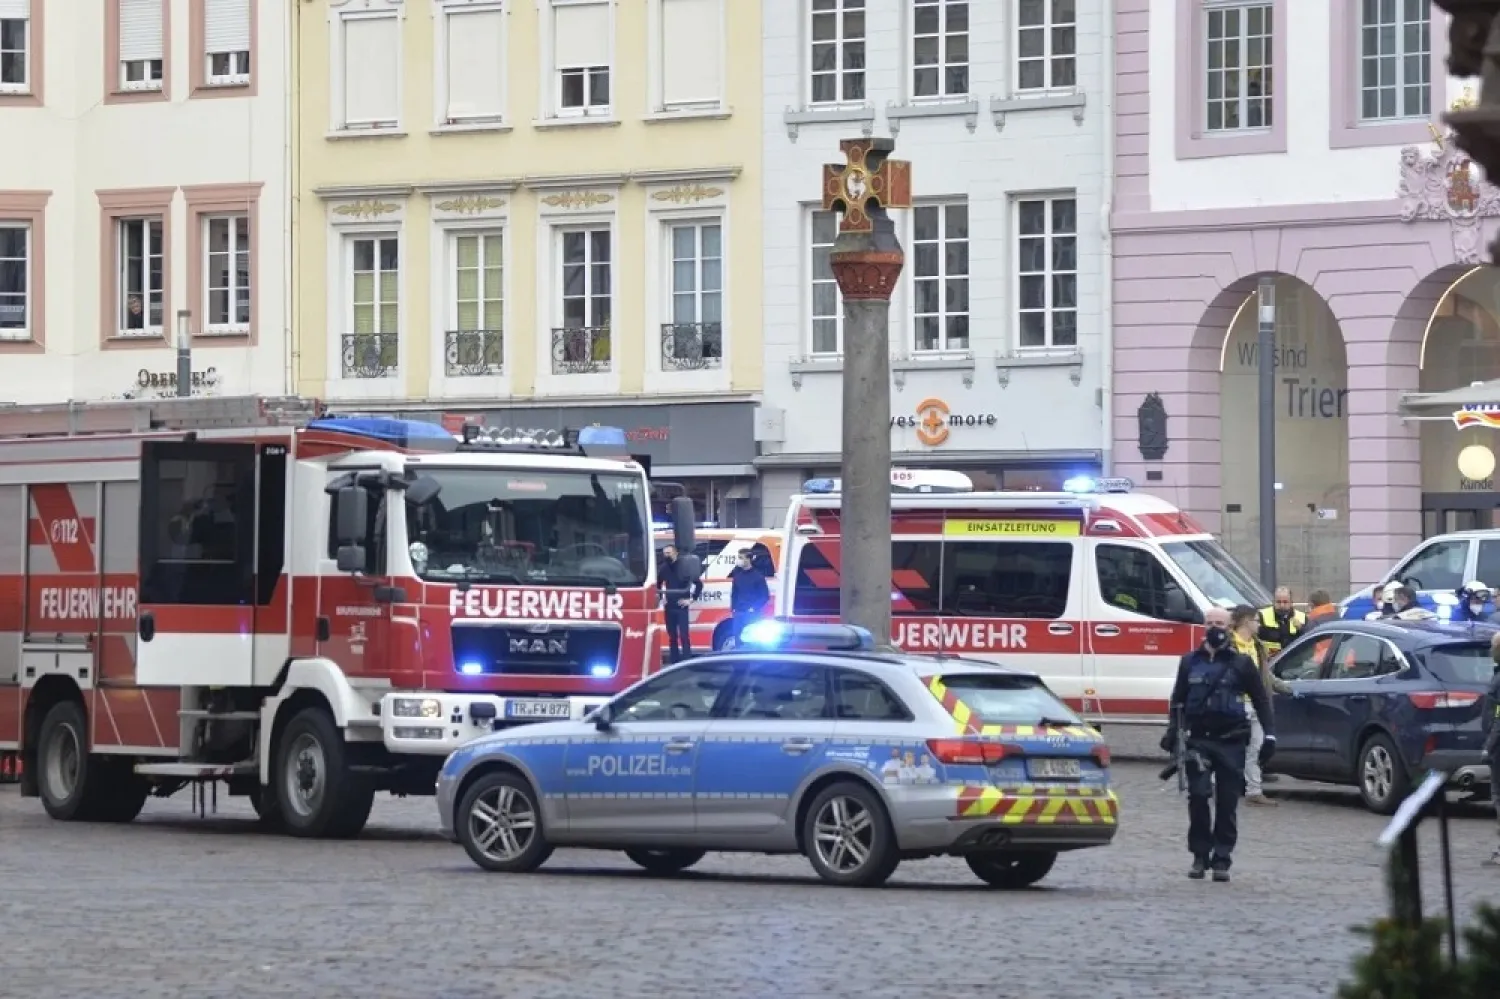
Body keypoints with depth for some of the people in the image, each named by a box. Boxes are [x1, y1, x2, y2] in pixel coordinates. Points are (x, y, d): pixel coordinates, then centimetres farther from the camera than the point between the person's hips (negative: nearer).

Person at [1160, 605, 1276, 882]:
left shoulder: (1241, 664, 5)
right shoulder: (1190, 662, 11)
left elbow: (1261, 701, 6)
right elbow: (1178, 701, 17)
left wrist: (1269, 735, -2)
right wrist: (1173, 732, 7)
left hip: (1230, 742, -1)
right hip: (1198, 741, 1)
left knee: (1227, 803, 0)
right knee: (1198, 797, -9)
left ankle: (1222, 860, 4)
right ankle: (1200, 855, 3)